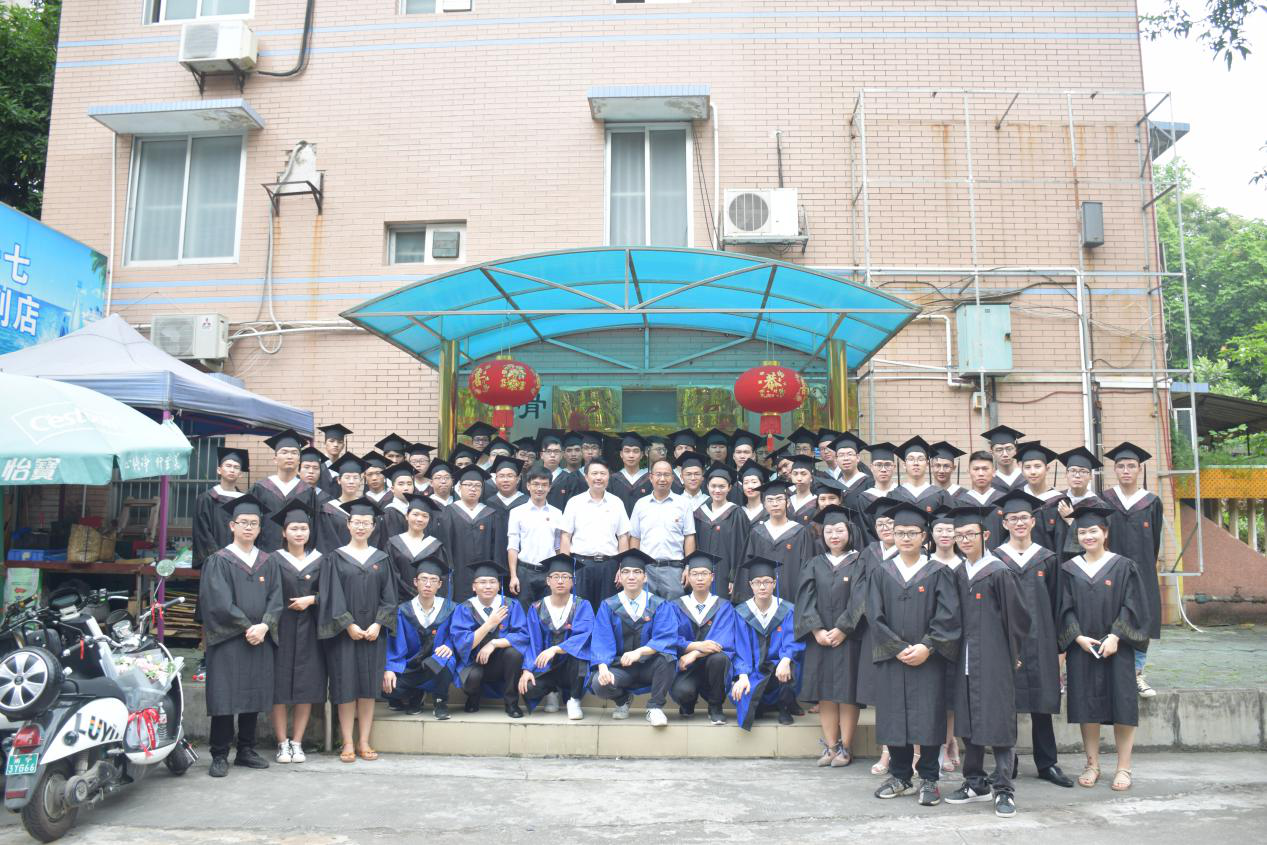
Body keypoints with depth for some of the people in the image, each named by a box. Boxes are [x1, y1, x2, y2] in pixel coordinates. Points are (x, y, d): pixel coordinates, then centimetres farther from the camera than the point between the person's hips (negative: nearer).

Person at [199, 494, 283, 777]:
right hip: (228, 640, -4)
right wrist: (246, 627, -13)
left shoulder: (267, 563, 12)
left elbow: (276, 598, 4)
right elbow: (220, 602, -9)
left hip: (260, 639, 4)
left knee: (254, 696, 7)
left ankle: (246, 751, 18)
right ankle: (219, 755, 6)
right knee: (225, 698, -3)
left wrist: (263, 626, -12)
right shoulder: (218, 561, 0)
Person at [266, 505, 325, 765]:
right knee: (279, 687, -2)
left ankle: (297, 742, 11)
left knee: (306, 687, 1)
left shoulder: (319, 560, 8)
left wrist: (311, 600, -12)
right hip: (281, 629, -2)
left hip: (308, 631, 2)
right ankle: (282, 743, 8)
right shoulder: (275, 560, 2)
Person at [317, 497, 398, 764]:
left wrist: (377, 624, -9)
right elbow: (332, 596, -5)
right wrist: (349, 625, -14)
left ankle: (364, 742, 11)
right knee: (346, 686, 0)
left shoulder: (381, 559, 8)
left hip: (374, 632, 2)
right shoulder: (335, 558, 2)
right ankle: (348, 743, 8)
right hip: (343, 632, -2)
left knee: (368, 686, 4)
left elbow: (389, 595, 5)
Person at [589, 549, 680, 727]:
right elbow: (601, 641, -9)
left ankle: (655, 707, -10)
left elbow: (666, 639, -17)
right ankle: (622, 700, 8)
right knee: (599, 684, -29)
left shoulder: (659, 605, -3)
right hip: (620, 667, 1)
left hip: (650, 666, -1)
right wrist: (603, 667, -29)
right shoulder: (608, 606, 1)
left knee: (666, 656, -32)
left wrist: (639, 652, -34)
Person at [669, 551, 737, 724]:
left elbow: (723, 640, -13)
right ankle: (688, 703, 6)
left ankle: (715, 707, -8)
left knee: (718, 657, -34)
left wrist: (694, 654, -27)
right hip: (686, 667, 0)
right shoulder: (677, 606, 5)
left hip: (712, 665, 1)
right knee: (681, 691, -33)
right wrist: (697, 646, -27)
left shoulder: (724, 607, 2)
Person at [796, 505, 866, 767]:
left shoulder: (859, 563, 1)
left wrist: (842, 630, -15)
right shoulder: (815, 564, 10)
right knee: (825, 693, 4)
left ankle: (845, 748, 8)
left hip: (849, 637, -3)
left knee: (847, 693, 0)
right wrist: (817, 630, -10)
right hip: (819, 637, 3)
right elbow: (806, 599, 2)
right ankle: (830, 746, 10)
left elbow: (860, 599, -8)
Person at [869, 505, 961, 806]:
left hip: (928, 658, -2)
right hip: (891, 658, 2)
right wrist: (898, 648, -10)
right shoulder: (880, 573, 6)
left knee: (928, 718, -1)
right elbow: (875, 615, -1)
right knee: (894, 716, 6)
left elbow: (948, 616, -6)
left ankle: (928, 779, 12)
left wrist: (926, 647, -15)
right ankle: (900, 776, 20)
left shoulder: (938, 573, 2)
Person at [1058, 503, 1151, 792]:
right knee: (1086, 706, 5)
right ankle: (1092, 765, 16)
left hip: (1116, 647, -2)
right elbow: (1065, 608, 3)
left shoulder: (1124, 567, 0)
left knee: (1121, 706, 1)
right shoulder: (1069, 569, 6)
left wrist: (1115, 637, -16)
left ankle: (1124, 768, 12)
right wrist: (1078, 637, -11)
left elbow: (1131, 606, -5)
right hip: (1081, 648, 2)